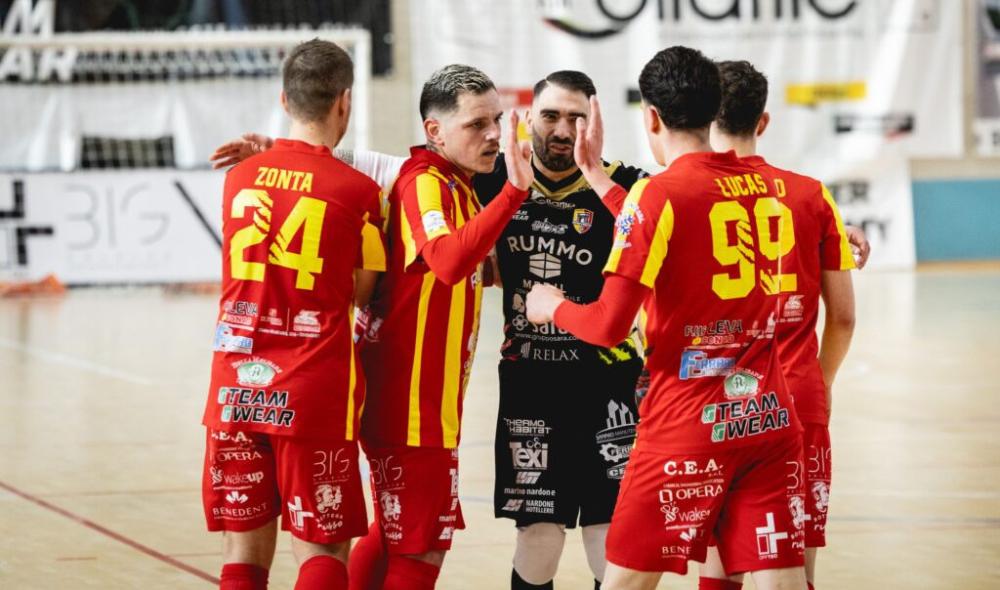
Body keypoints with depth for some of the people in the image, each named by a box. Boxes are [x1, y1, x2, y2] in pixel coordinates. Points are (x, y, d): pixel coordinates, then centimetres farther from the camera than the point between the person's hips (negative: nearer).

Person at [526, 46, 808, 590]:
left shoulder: (658, 194, -10)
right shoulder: (764, 188, 9)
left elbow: (609, 325, -14)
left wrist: (551, 307, 6)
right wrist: (601, 180, 31)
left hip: (688, 423, -5)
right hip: (770, 417, 5)